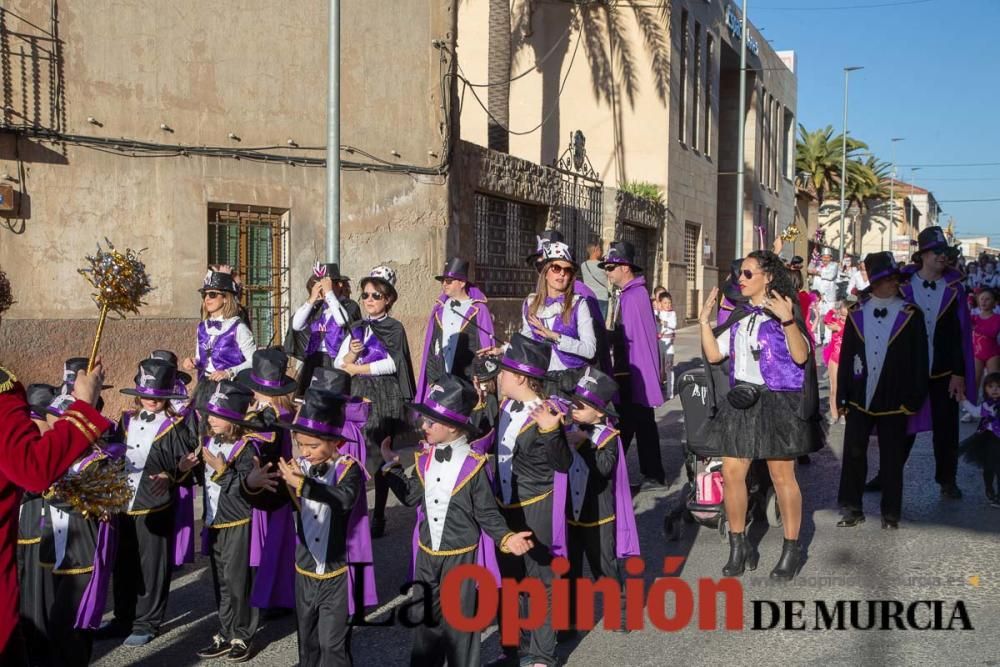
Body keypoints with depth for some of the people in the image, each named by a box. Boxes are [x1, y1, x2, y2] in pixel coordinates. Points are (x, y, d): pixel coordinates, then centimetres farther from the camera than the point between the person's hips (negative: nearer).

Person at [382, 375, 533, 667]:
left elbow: (487, 513, -11)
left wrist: (506, 538, -25)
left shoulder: (474, 465, -16)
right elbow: (411, 497, 11)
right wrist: (391, 465, 9)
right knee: (426, 618, 18)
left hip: (461, 557, -5)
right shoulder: (424, 460, 1)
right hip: (426, 555, 6)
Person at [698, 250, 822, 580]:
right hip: (741, 401, 6)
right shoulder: (739, 316, 14)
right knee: (731, 473, 3)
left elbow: (801, 357, -16)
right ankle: (739, 546, 16)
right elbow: (713, 354, 12)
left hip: (777, 401, -6)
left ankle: (791, 549, 14)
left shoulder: (782, 310, -5)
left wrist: (788, 320, -28)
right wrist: (704, 320, 4)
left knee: (782, 476, 0)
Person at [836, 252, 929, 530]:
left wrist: (914, 399, -6)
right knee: (853, 453, 2)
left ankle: (891, 512, 19)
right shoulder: (857, 314, 4)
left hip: (893, 402, -1)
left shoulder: (910, 315, -2)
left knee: (892, 457, 7)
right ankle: (852, 508, 15)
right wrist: (842, 398, 3)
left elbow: (919, 361, -1)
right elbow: (845, 358, 5)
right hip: (859, 400, 2)